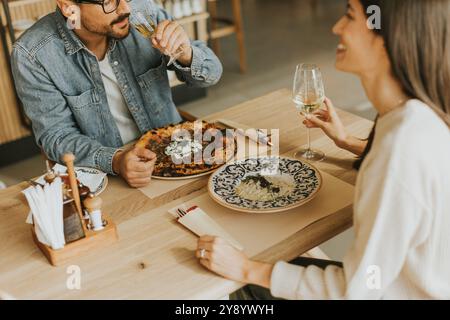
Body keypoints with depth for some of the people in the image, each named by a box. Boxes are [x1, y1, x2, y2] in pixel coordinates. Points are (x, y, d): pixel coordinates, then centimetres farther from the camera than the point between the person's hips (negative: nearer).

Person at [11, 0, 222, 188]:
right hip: (100, 174, -4)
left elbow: (211, 74, -2)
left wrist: (186, 55, -25)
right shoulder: (33, 55, -17)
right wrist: (115, 161, -32)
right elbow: (57, 137, -13)